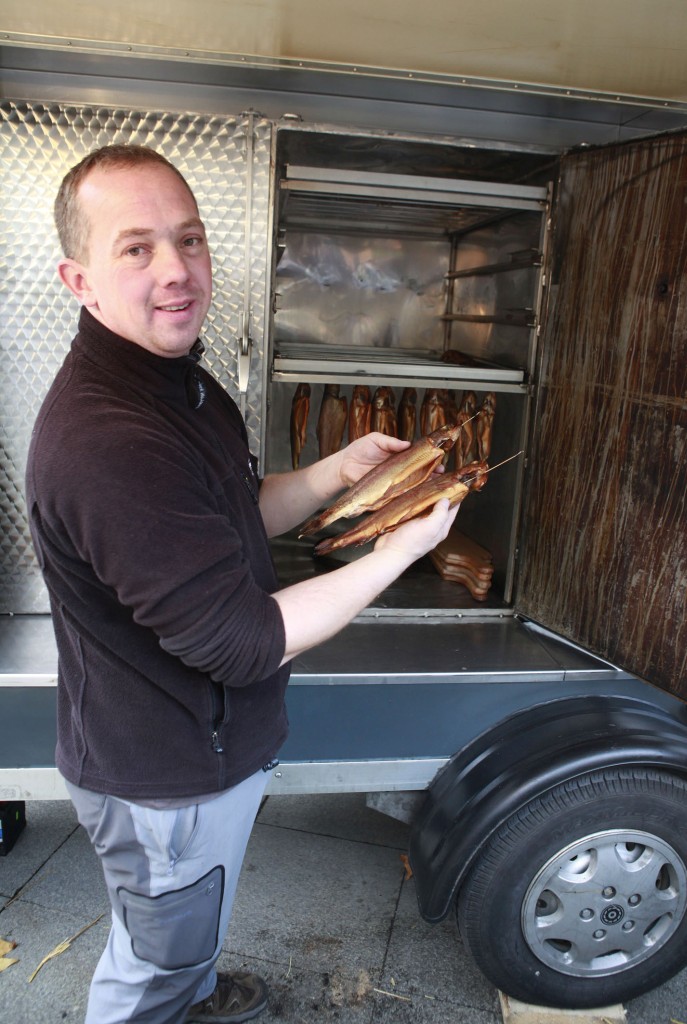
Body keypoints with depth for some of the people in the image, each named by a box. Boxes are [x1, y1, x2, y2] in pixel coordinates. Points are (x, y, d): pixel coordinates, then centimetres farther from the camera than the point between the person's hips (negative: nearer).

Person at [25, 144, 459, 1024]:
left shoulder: (178, 381, 0)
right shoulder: (106, 444, -35)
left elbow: (235, 524, 10)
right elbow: (242, 641, -32)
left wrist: (336, 473, -6)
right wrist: (402, 548, -24)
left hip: (190, 745, 10)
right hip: (167, 784, -10)